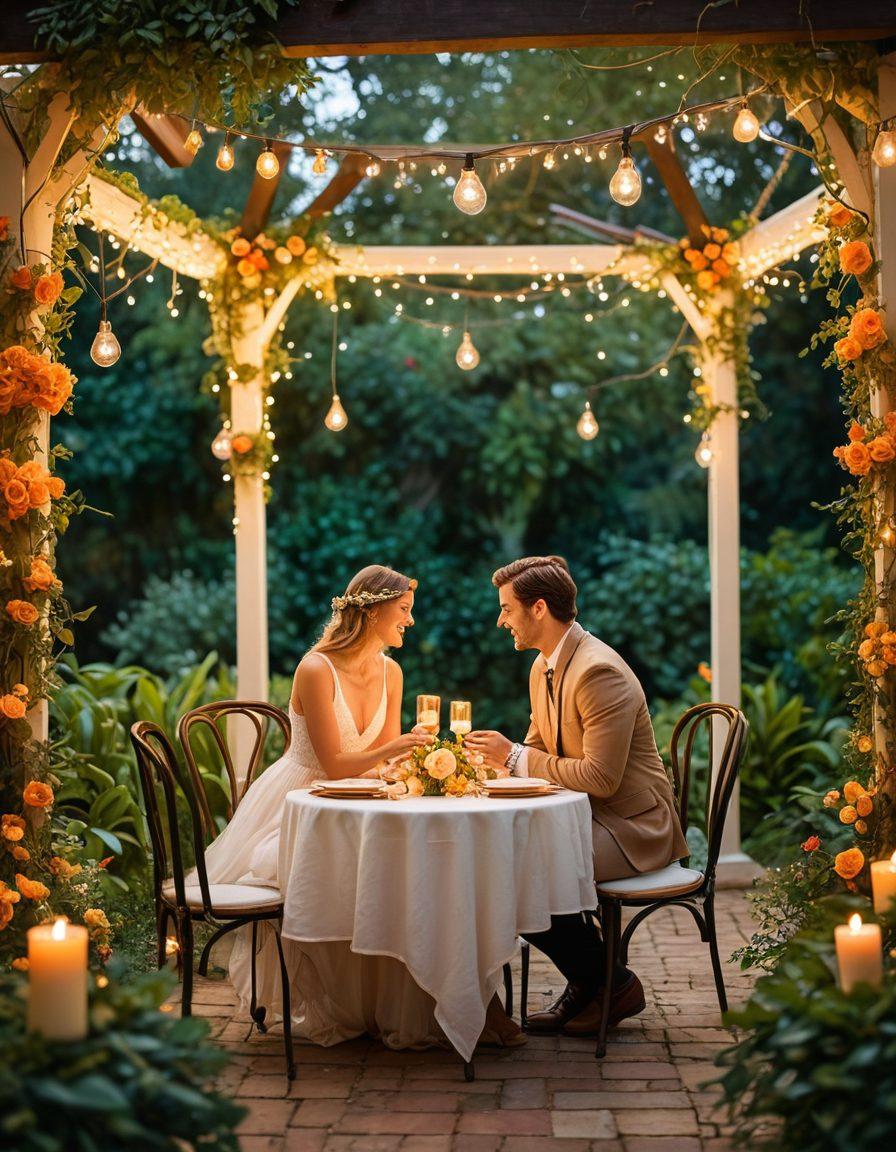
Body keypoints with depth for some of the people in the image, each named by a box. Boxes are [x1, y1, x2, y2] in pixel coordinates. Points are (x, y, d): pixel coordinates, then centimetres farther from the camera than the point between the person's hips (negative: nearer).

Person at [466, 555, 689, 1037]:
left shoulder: (598, 672, -22)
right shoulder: (543, 668, 10)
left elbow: (602, 777, -25)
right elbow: (538, 748, 19)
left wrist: (515, 757, -19)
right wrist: (498, 755, -3)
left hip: (631, 828, -10)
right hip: (585, 817, 10)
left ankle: (607, 982, 0)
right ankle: (586, 983, 6)